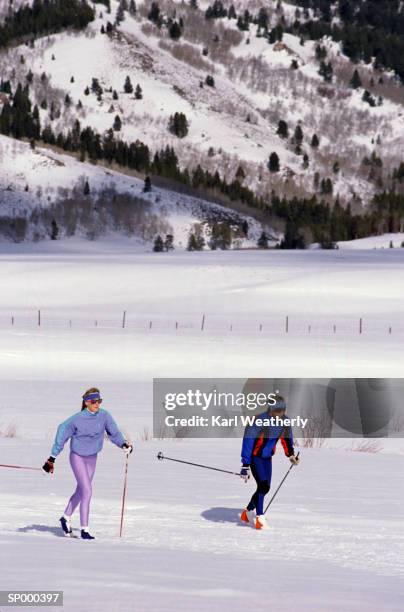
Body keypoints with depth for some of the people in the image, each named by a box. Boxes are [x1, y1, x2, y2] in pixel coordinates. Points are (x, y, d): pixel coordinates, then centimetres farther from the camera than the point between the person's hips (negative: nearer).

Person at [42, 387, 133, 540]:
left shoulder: (104, 416, -10)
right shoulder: (77, 419, -21)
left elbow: (113, 432, 0)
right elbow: (62, 435, -13)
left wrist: (124, 444, -18)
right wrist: (52, 458, -11)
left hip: (92, 458, 5)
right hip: (77, 457, -5)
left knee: (81, 491, 18)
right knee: (87, 492, -12)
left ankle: (66, 518, 40)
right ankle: (84, 530, -6)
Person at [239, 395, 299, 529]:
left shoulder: (284, 421, -11)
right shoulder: (260, 422, -30)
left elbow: (286, 437, 12)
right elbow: (248, 442, -28)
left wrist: (290, 454, 7)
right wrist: (245, 465, -30)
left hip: (267, 457, 6)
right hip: (255, 456, -6)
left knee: (266, 488, 6)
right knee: (263, 485, -18)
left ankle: (248, 512, 25)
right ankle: (259, 516, -9)